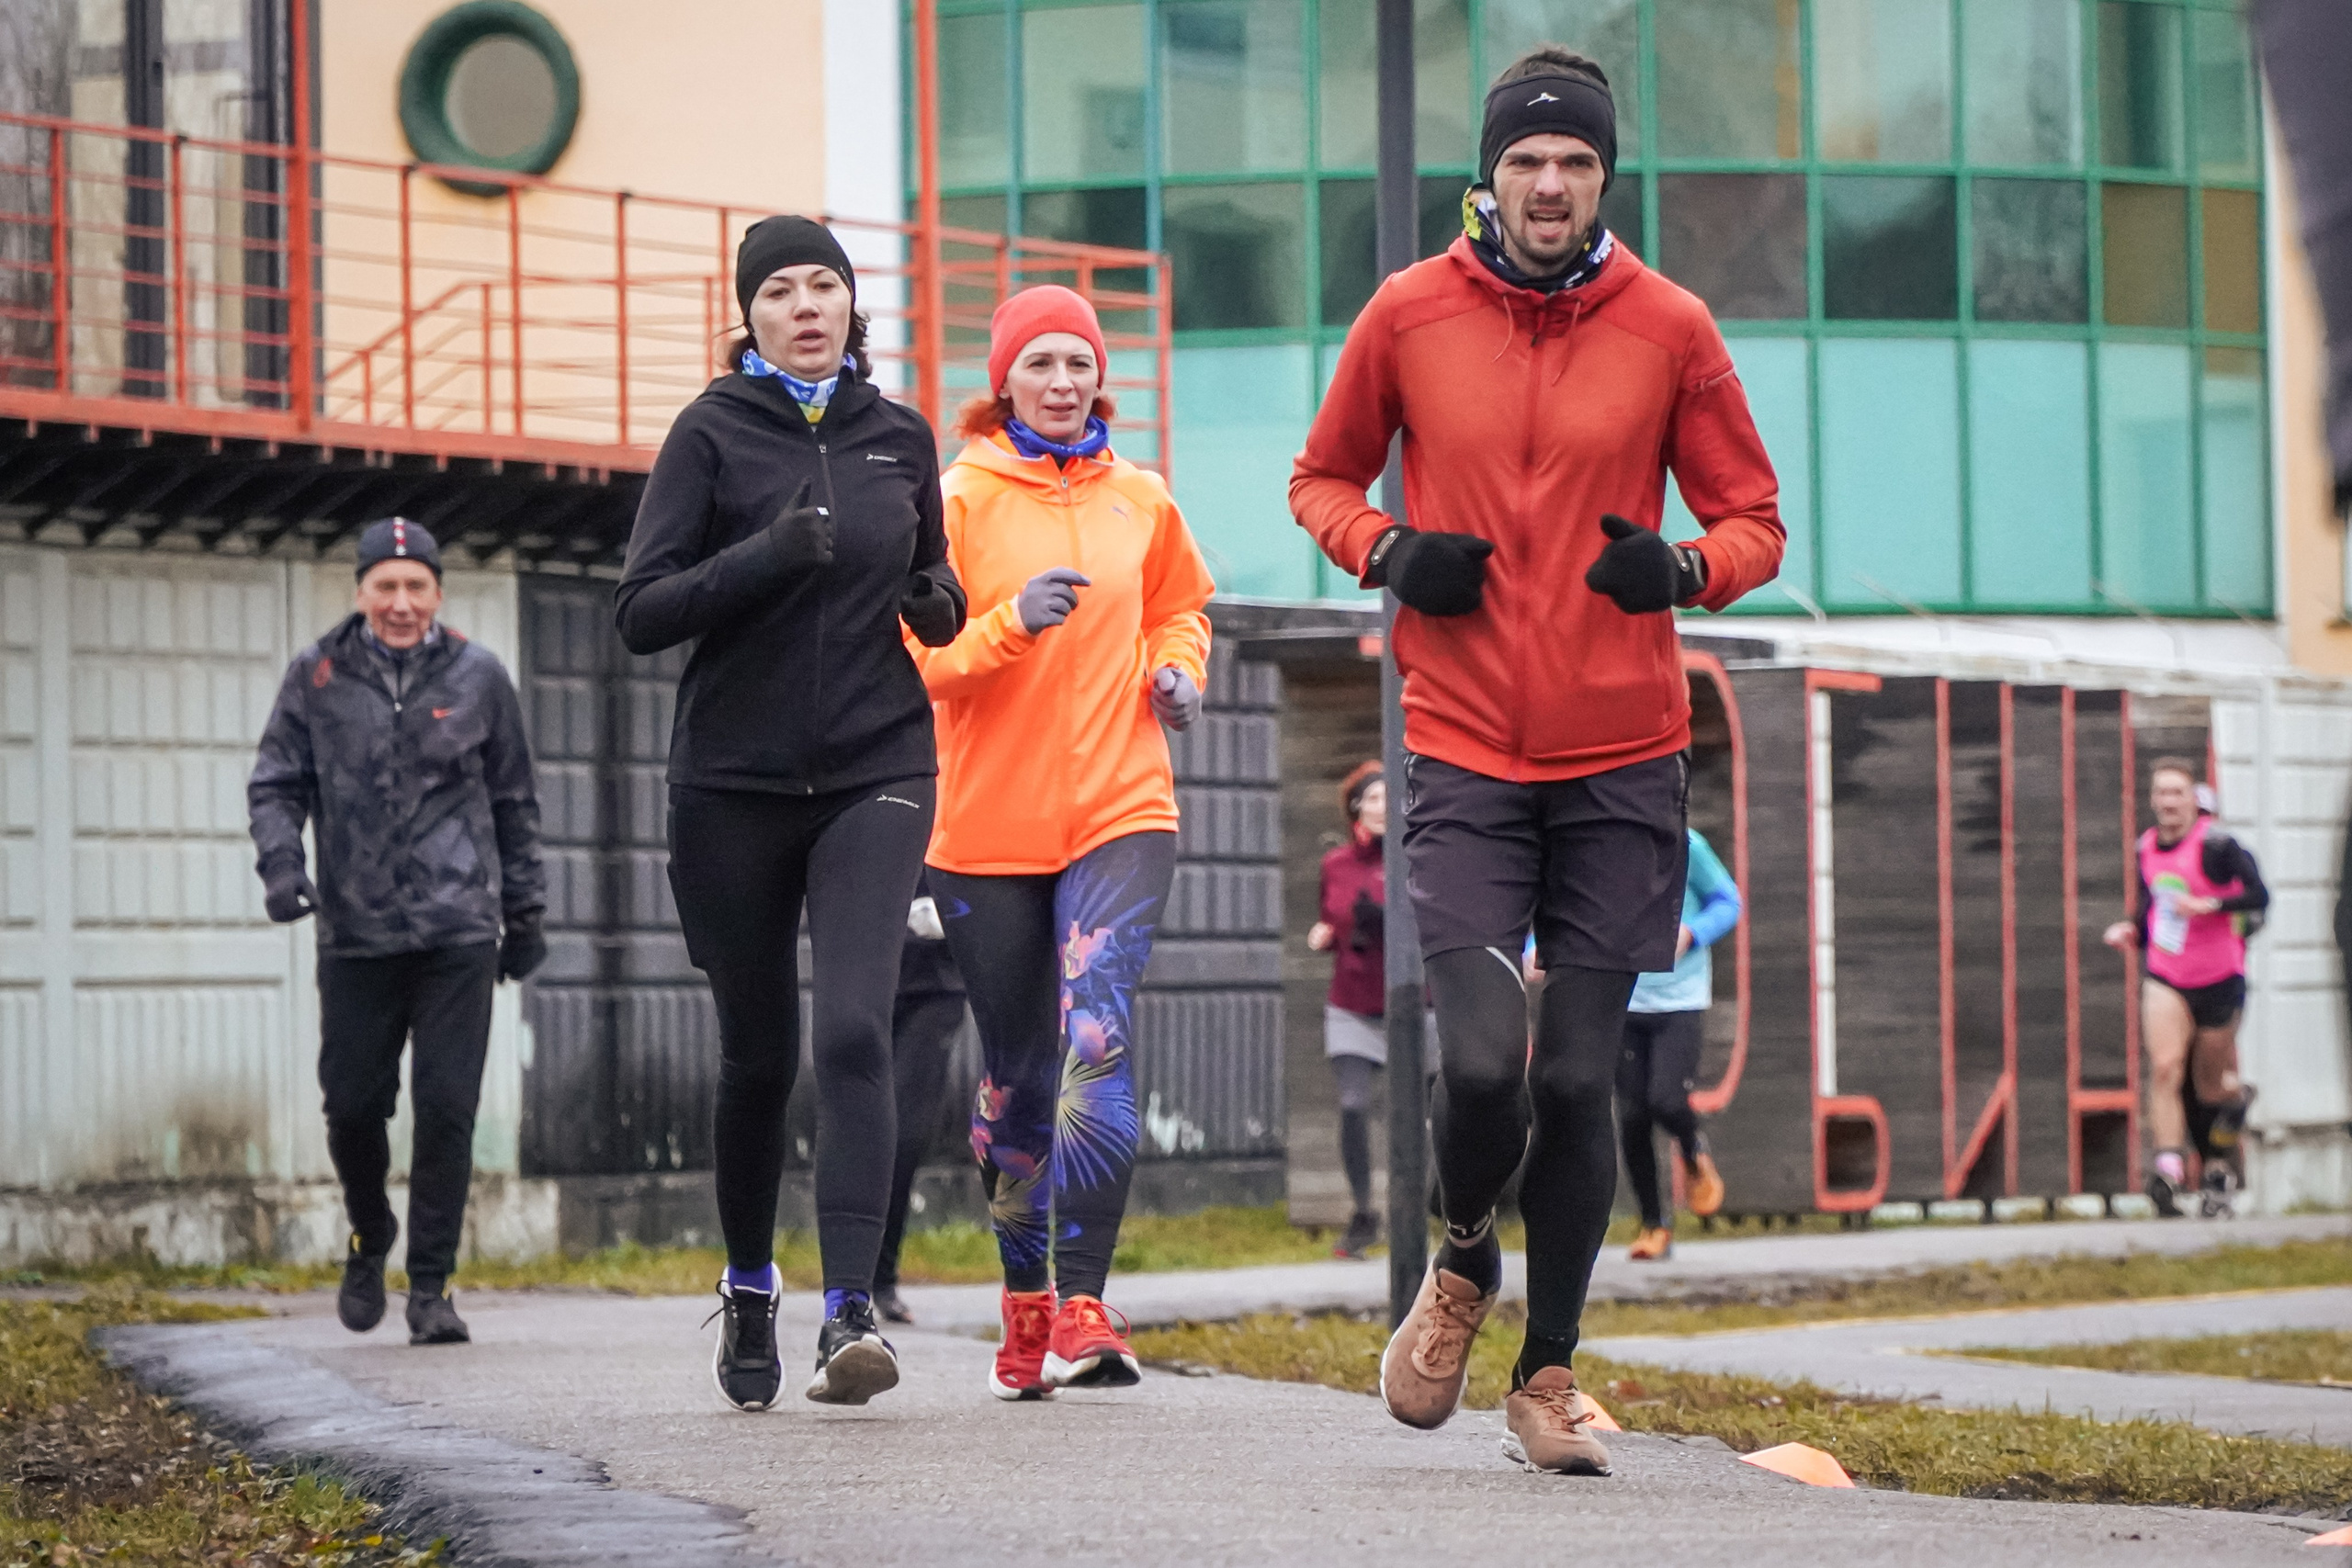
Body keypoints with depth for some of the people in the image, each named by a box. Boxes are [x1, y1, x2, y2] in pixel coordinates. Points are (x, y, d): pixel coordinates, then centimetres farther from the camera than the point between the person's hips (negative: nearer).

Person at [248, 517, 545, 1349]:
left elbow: (514, 803, 14)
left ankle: (431, 1285, 3)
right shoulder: (317, 677, 5)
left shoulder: (477, 676, 7)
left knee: (447, 1106, -6)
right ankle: (369, 1241, 32)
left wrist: (524, 911, 15)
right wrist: (280, 861, -10)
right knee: (352, 1104, 3)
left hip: (458, 932, -1)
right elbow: (276, 781, 8)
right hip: (354, 931, 1)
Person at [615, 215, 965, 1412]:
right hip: (734, 785, -1)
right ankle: (749, 1293, 30)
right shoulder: (712, 435, 0)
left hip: (876, 775, 1)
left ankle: (850, 1313, -23)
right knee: (757, 1057, 8)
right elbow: (639, 613, -7)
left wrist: (939, 600, 0)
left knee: (853, 1032, -17)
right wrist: (765, 556, -21)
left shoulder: (900, 439, 9)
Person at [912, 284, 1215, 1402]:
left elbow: (1179, 607, 28)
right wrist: (1012, 624, -21)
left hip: (1119, 812, 1)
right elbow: (916, 660, -5)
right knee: (1014, 1078, 8)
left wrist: (1178, 668, 7)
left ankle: (1082, 1310, -24)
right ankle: (1026, 1308, 23)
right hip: (987, 824, 0)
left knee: (1098, 1041, -19)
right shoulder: (958, 500, 0)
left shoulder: (1141, 501, 9)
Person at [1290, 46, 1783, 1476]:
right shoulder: (1407, 315, 2)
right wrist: (1387, 551, -6)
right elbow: (1321, 478, 16)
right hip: (1464, 757, -1)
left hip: (1626, 764, 1)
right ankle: (1462, 1264, 20)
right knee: (1483, 1061, -13)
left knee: (1579, 1079, 1)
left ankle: (1551, 1372, 18)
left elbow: (1755, 521, 8)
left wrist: (1686, 569, -14)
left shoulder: (1669, 328, 1)